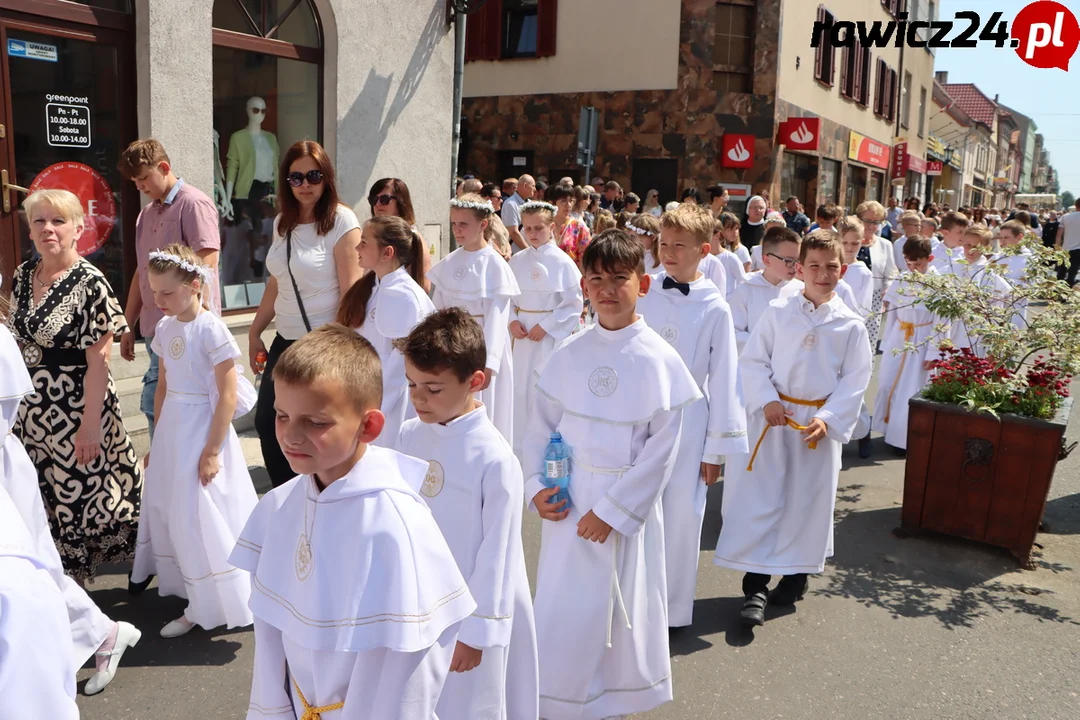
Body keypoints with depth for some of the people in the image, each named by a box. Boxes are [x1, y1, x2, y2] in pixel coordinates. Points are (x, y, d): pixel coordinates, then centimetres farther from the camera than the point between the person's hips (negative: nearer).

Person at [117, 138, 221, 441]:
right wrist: (129, 326, 20)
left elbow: (205, 267, -14)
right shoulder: (147, 213, 18)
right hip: (155, 328, 8)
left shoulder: (193, 204, -7)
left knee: (155, 403, -11)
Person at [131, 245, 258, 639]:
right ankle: (188, 588, 34)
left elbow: (229, 396, -17)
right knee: (168, 510, 16)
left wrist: (212, 451, -18)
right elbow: (163, 388, 14)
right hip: (171, 429, 8)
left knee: (202, 517, 1)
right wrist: (158, 440, 15)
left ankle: (206, 607, 16)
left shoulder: (211, 329, -17)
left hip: (203, 428, -8)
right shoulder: (164, 328, 5)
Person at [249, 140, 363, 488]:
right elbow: (275, 284, 16)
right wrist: (254, 333, 16)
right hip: (285, 341, 7)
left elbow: (351, 291, -15)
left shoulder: (341, 221, -11)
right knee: (267, 423, 11)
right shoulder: (282, 223, 9)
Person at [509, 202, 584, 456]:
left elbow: (574, 304, -8)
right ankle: (520, 449, 24)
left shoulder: (561, 262, -7)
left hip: (551, 336, -4)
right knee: (521, 389, 10)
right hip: (522, 335, 4)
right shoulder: (517, 261, 5)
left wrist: (545, 326, -13)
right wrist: (512, 320, -7)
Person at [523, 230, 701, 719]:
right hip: (567, 501, 3)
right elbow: (541, 424, 6)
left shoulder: (659, 360, -11)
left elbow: (662, 448, -11)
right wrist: (536, 485, -6)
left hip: (626, 503, -3)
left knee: (619, 611, 10)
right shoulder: (570, 353, 0)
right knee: (560, 611, 12)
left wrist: (614, 509, -13)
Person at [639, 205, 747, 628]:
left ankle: (671, 609, 25)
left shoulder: (714, 309, -6)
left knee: (680, 517, 7)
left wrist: (717, 449, -2)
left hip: (687, 423, -2)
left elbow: (723, 380, -2)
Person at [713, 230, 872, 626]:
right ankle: (755, 586, 7)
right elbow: (753, 362, -1)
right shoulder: (778, 312, -1)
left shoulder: (851, 325, -1)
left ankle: (797, 573, 31)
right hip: (772, 418, 0)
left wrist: (828, 418, -12)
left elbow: (855, 381, -1)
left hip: (820, 424, 1)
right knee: (760, 500, -1)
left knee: (808, 502, 10)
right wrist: (767, 401, -14)